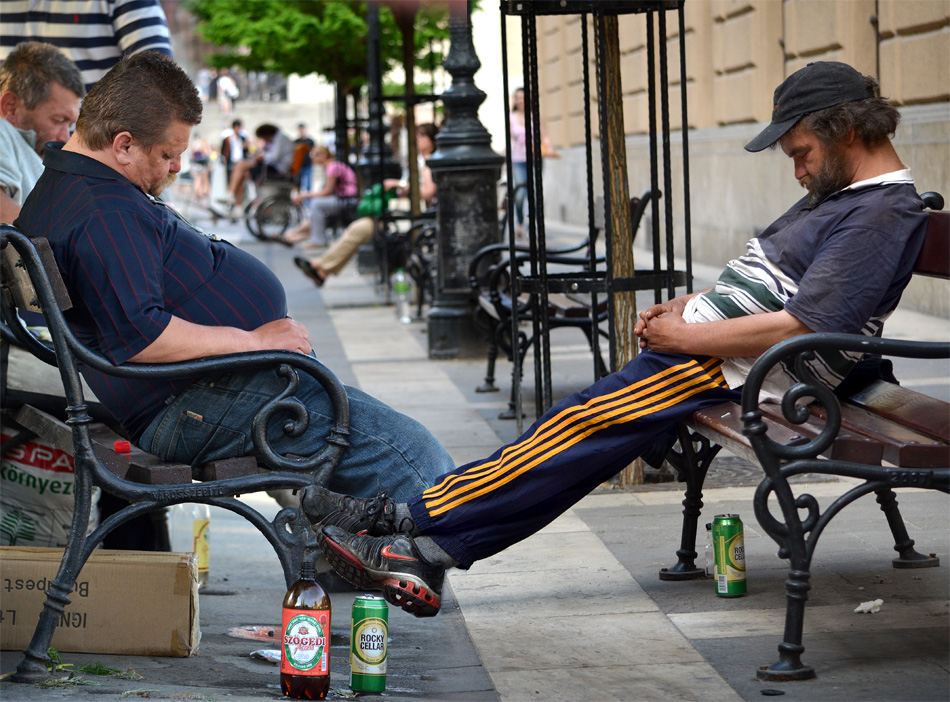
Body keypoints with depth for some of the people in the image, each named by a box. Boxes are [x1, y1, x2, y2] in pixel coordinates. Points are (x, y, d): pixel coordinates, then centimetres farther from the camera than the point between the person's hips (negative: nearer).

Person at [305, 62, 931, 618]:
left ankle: (415, 520, -10)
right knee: (585, 434, -2)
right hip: (706, 343, 9)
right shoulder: (841, 192, 18)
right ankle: (429, 552, -6)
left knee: (582, 427, -13)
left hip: (735, 370, -9)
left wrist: (685, 334, -14)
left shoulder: (885, 214, -14)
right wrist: (686, 306, 12)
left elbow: (798, 327, -22)